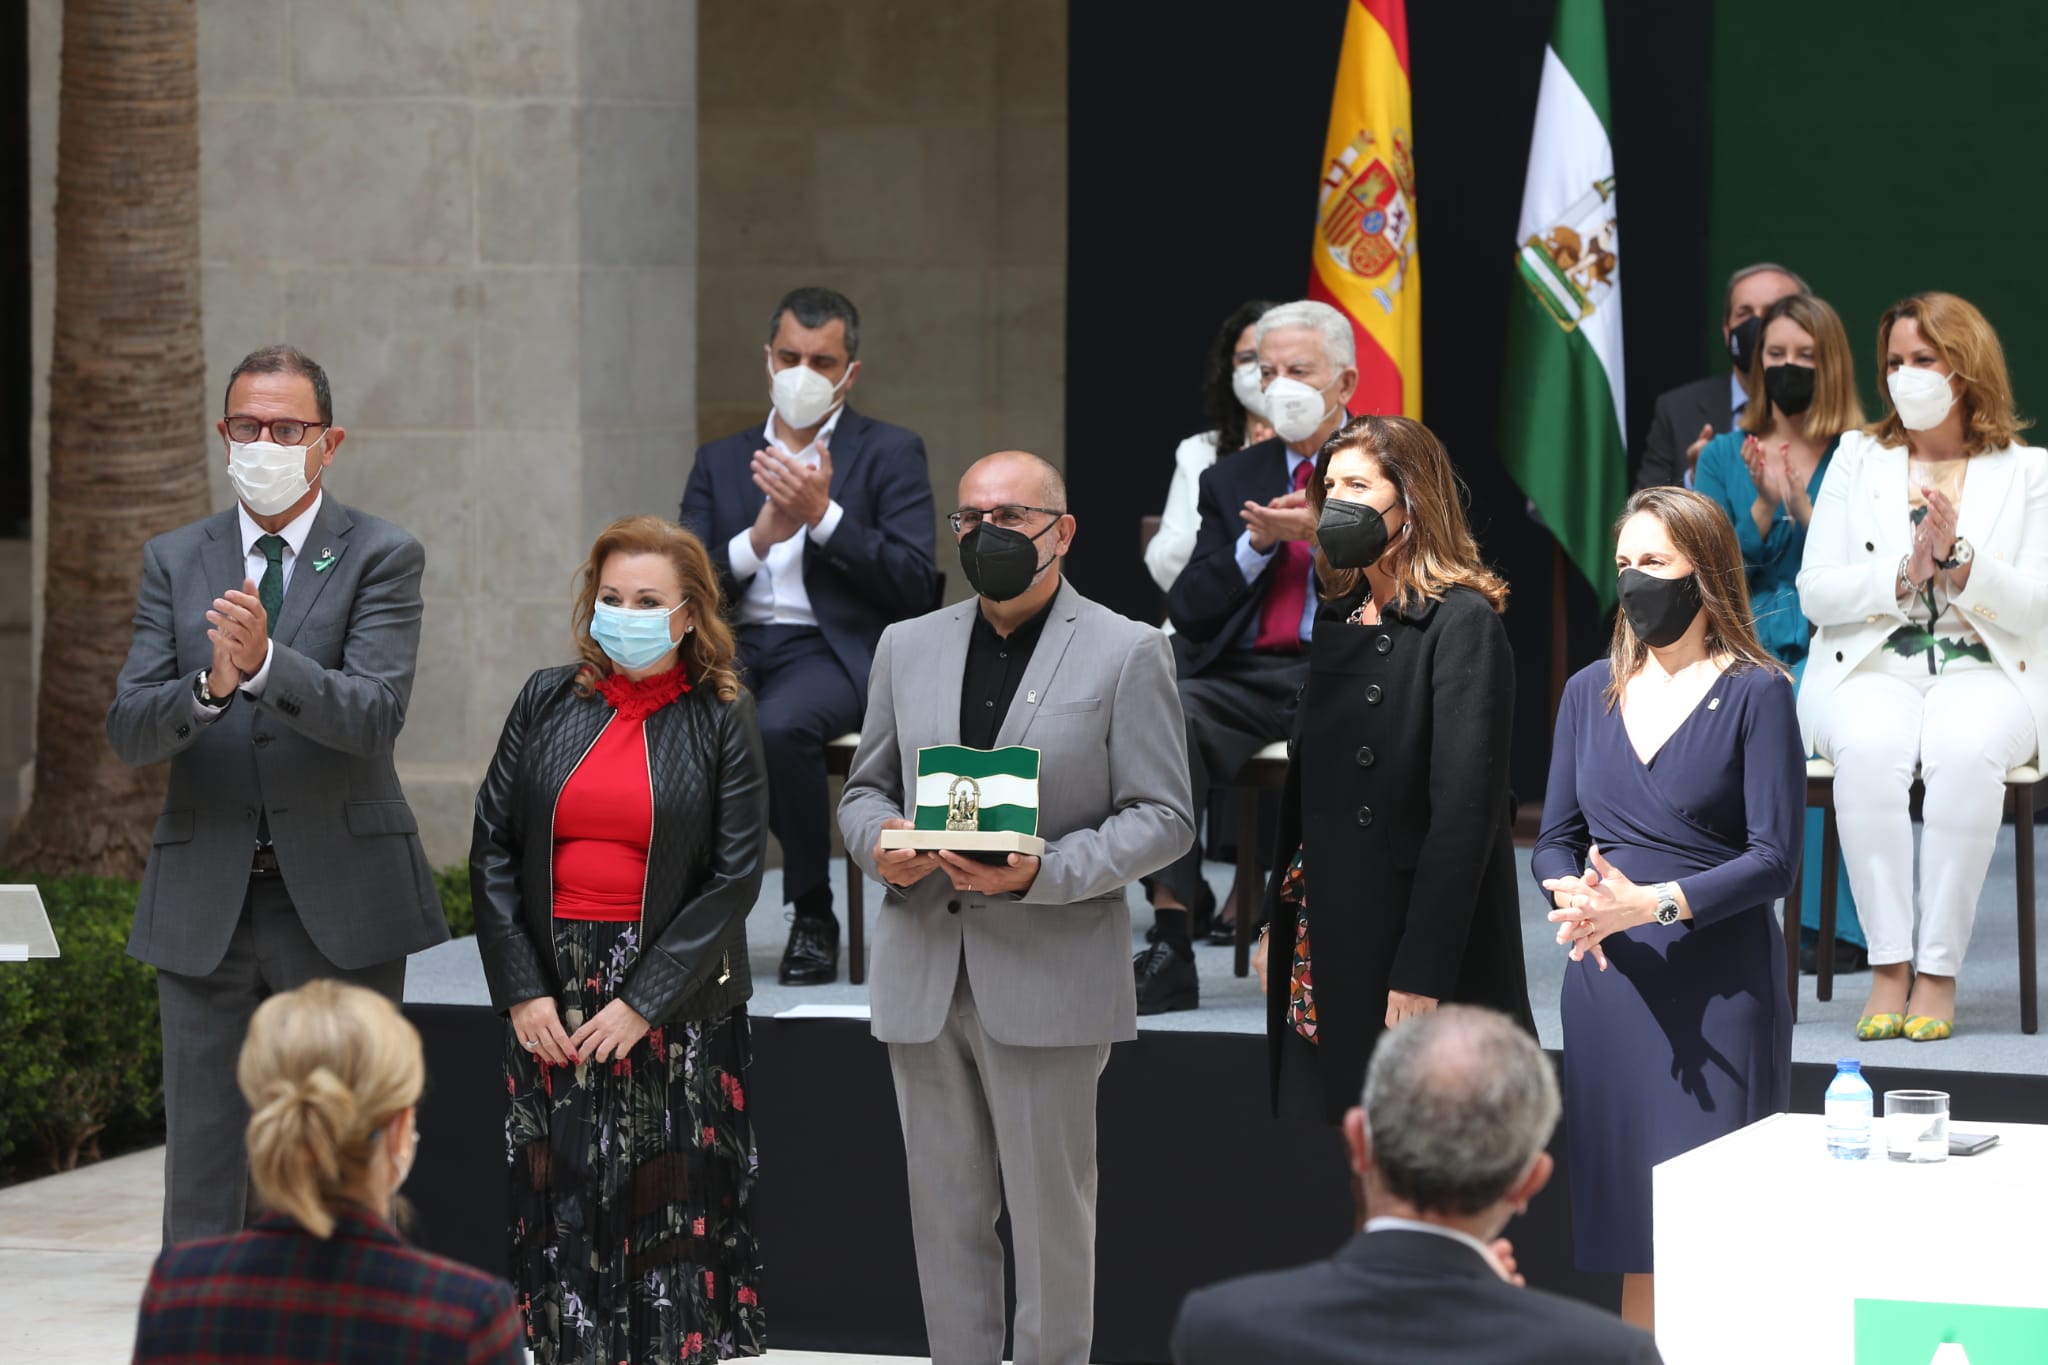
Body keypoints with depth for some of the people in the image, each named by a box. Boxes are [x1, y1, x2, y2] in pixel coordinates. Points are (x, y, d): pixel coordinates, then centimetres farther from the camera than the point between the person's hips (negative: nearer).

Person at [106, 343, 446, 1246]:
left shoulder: (382, 558, -1)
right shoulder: (174, 561, 8)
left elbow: (373, 716, -16)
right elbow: (129, 733, -2)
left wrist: (264, 661, -32)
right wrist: (210, 685, -23)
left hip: (339, 901, -2)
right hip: (204, 902, 3)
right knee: (202, 1159, 4)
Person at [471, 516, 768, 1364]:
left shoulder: (721, 720, -1)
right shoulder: (547, 703, 6)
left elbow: (735, 878, -6)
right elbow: (492, 849, 5)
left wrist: (645, 1002, -11)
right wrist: (520, 989, -4)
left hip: (674, 994, -2)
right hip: (552, 994, 2)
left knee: (671, 1204, -1)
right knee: (561, 1202, 2)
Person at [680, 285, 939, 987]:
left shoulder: (890, 453, 9)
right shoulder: (721, 461, 20)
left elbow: (915, 587, -3)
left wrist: (823, 517, -12)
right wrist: (757, 539, -8)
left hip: (833, 650, -3)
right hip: (734, 648, 3)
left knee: (780, 725, -37)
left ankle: (813, 916, -18)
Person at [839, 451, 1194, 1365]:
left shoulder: (1127, 653, -1)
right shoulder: (908, 648, 14)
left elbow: (1164, 818, -4)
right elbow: (865, 787, 20)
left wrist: (1043, 873, -18)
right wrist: (878, 840, -5)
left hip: (1047, 977, -4)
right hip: (922, 973, 4)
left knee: (1050, 1214, -1)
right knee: (945, 1213, 9)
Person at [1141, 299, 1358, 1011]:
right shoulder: (1231, 480, 21)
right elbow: (1187, 609, 13)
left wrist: (1327, 538, -11)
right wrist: (1257, 543, -3)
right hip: (1245, 679, 3)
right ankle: (1170, 944, -32)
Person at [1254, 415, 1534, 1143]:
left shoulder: (1463, 623, -11)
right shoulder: (1337, 618, 13)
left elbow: (1464, 808, -17)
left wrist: (1422, 972, -22)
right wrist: (1276, 925, 11)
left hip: (1419, 945, -8)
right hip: (1328, 939, 8)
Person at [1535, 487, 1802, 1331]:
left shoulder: (1755, 693, -3)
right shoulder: (1590, 692, 12)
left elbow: (1773, 858, -9)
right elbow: (1555, 840, 13)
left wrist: (1652, 903, -20)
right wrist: (1575, 895, -11)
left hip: (1719, 985, -4)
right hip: (1608, 981, 5)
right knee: (1631, 1229, 5)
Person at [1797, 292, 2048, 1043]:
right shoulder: (1858, 458, 13)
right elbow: (1816, 593, 5)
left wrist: (1958, 559, -16)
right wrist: (1904, 573, -11)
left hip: (1982, 676, -1)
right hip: (1869, 670, 1)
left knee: (1964, 753, -36)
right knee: (1870, 750, -35)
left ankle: (1939, 968, -29)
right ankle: (1889, 963, -29)